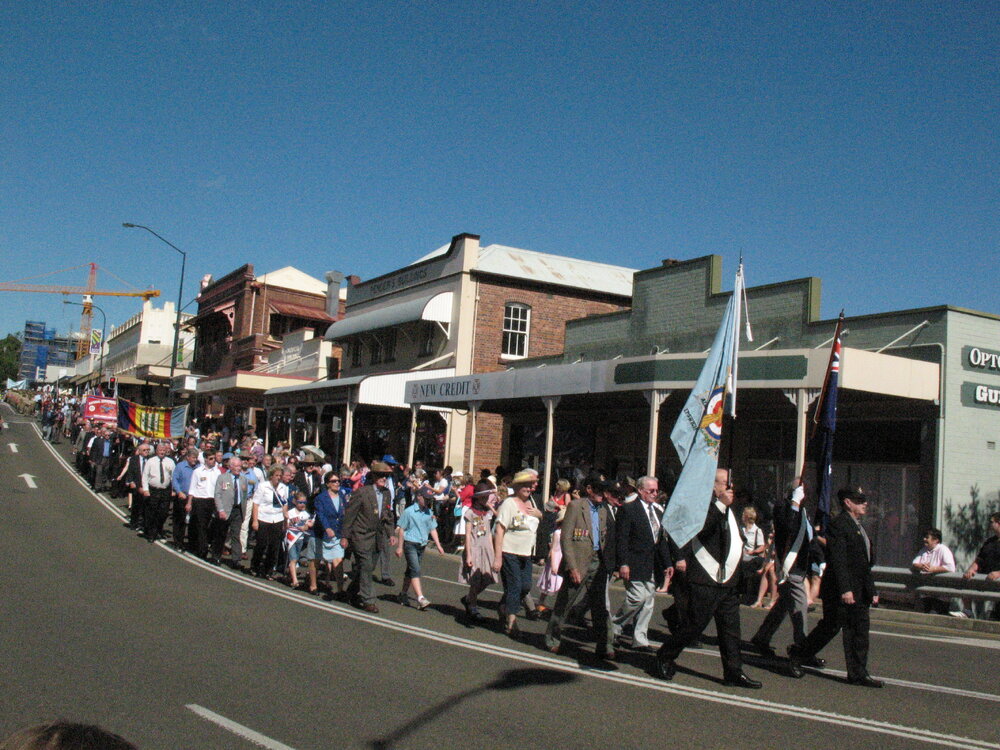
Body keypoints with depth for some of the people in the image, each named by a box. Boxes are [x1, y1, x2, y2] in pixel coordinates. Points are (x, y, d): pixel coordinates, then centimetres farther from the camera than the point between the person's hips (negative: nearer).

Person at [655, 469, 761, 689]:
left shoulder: (727, 508, 19)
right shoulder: (703, 504, -12)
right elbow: (703, 528, -32)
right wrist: (722, 504, -32)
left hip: (728, 582, 9)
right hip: (706, 580, -9)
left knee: (730, 627, 9)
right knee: (693, 625, -2)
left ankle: (733, 672, 15)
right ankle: (665, 658, 14)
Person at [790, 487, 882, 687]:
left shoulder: (858, 526, 16)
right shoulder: (838, 525, -14)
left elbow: (866, 562, 19)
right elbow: (838, 561, -21)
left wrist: (872, 590, 17)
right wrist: (845, 589, -25)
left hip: (859, 591, 9)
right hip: (840, 590, -9)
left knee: (859, 631, 7)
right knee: (830, 627, 0)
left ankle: (858, 674, 13)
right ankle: (797, 655, 17)